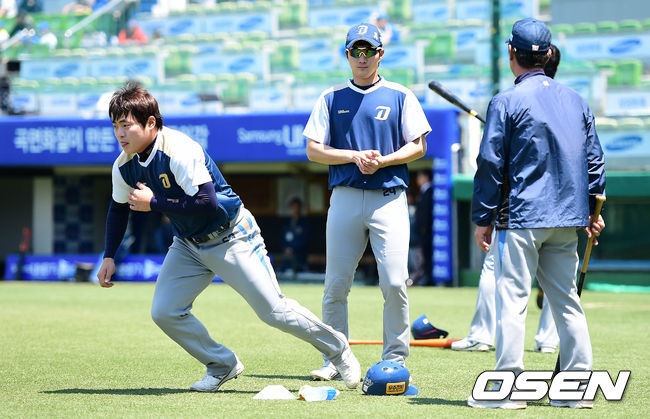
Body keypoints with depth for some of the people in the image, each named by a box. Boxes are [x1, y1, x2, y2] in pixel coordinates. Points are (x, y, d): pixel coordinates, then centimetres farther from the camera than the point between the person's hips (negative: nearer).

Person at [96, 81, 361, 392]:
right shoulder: (124, 166, -5)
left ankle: (337, 348, 17)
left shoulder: (180, 150, -28)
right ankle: (222, 366, 13)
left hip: (230, 237, -7)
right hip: (188, 244, 7)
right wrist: (109, 256, 8)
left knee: (274, 311, -6)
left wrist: (153, 203, -28)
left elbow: (205, 202, -35)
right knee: (164, 312, -6)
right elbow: (120, 207, 14)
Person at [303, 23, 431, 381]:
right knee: (335, 284, 1)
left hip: (389, 199, -2)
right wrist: (354, 156, -9)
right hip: (345, 199, 2)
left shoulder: (400, 96, 7)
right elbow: (314, 150, 6)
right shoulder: (331, 99, 11)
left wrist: (382, 161, -11)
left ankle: (394, 358, 2)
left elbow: (418, 146, 4)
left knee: (394, 284, -9)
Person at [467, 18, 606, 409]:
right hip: (568, 218, 6)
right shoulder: (577, 100, 10)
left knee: (512, 299, -4)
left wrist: (483, 219, -3)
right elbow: (594, 159, 14)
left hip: (521, 216, -6)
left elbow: (491, 164, -8)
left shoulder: (507, 102, -7)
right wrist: (593, 210, 22)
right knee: (567, 300, 11)